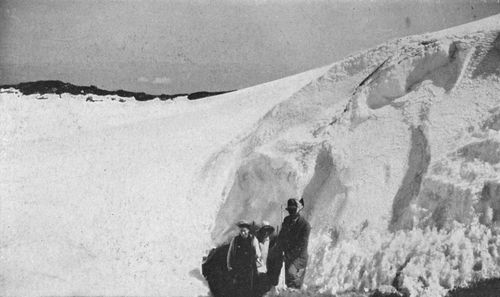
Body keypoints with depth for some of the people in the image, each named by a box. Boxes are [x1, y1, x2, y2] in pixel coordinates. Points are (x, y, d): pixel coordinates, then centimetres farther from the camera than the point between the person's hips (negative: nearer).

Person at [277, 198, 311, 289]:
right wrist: (285, 251, -5)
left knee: (291, 273, -23)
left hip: (299, 257, -5)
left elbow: (302, 244, -13)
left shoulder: (305, 224, -11)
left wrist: (290, 254, -12)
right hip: (288, 256, 6)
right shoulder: (286, 220, 7)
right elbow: (280, 238, 9)